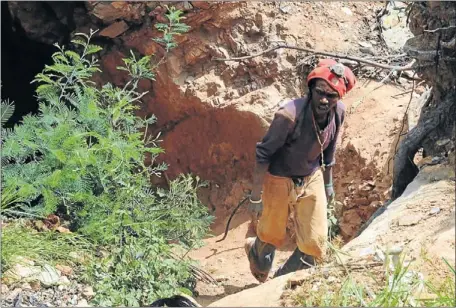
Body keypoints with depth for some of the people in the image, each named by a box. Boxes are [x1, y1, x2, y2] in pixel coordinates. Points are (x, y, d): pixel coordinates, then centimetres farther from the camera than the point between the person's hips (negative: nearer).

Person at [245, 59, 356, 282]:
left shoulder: (338, 112, -14)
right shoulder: (290, 114, -32)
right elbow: (263, 154, -22)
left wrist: (328, 182, 17)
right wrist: (256, 195, -19)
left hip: (311, 180, 5)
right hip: (279, 180, -5)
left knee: (315, 243, 3)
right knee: (272, 236, 15)